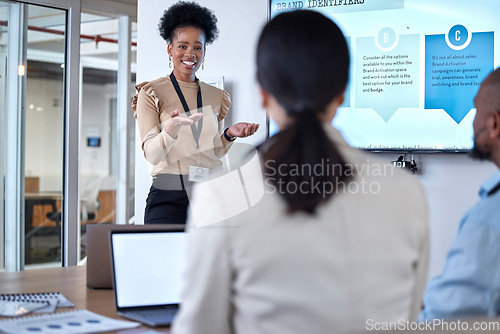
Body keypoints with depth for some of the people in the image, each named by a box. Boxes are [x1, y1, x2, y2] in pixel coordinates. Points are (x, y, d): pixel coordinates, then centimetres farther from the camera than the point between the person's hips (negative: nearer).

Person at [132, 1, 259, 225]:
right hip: (169, 196, -4)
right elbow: (152, 154, -7)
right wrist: (172, 128, -26)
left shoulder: (216, 97, 16)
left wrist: (229, 135, 1)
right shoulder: (152, 93, 3)